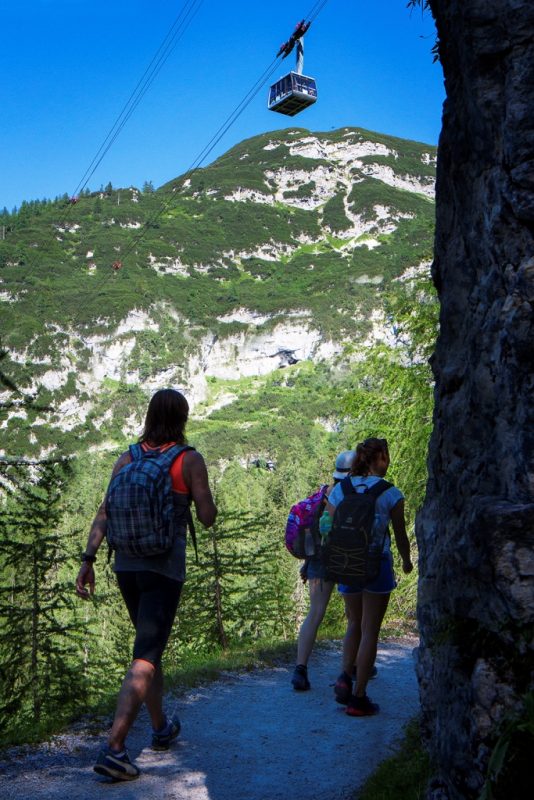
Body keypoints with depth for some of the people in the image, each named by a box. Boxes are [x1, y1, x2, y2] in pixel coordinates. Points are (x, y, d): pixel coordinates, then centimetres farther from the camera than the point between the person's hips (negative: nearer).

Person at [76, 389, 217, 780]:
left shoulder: (127, 459, 6)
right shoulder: (190, 460, -7)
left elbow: (104, 513, 0)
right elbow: (208, 517, -6)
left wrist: (88, 560, 1)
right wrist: (207, 500, 15)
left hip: (126, 565, 5)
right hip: (165, 568, -5)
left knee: (151, 644, 23)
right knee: (145, 659, -4)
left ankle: (162, 727, 37)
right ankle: (114, 748, -14)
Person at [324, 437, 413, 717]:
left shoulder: (339, 490, 3)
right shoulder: (389, 493, -6)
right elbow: (400, 535, 0)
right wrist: (406, 560, 19)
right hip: (377, 564, -4)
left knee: (354, 624, 20)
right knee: (370, 630, 5)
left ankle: (345, 676, 2)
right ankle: (358, 697, 8)